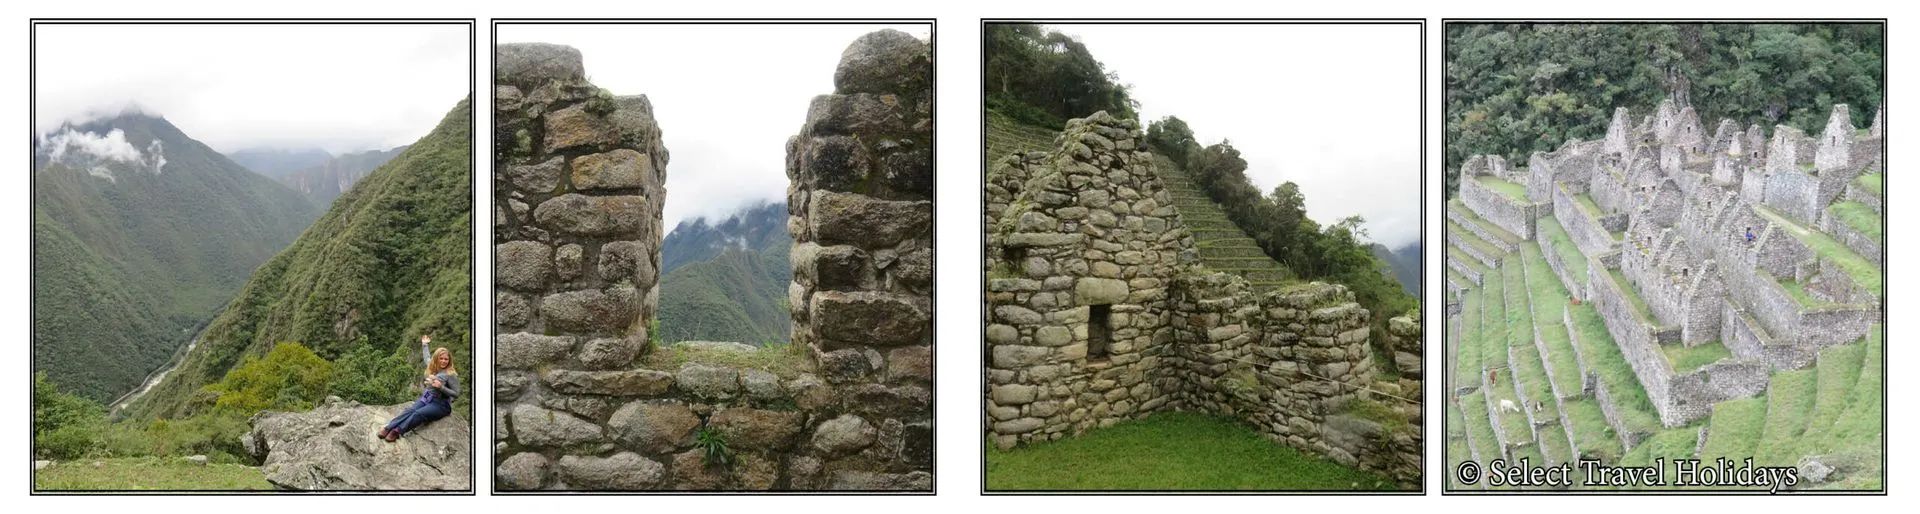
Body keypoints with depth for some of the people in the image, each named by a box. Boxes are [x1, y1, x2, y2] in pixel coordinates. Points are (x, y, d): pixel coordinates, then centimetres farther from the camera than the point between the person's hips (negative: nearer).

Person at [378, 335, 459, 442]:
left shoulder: (451, 374, -11)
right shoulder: (432, 367, 9)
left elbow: (456, 394, -13)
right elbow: (426, 357, 32)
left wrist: (441, 387, -24)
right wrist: (424, 344, 38)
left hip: (440, 404, -5)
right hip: (426, 398, 5)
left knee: (419, 413, -30)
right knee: (410, 410, -23)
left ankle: (397, 431, -34)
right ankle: (388, 428, -32)